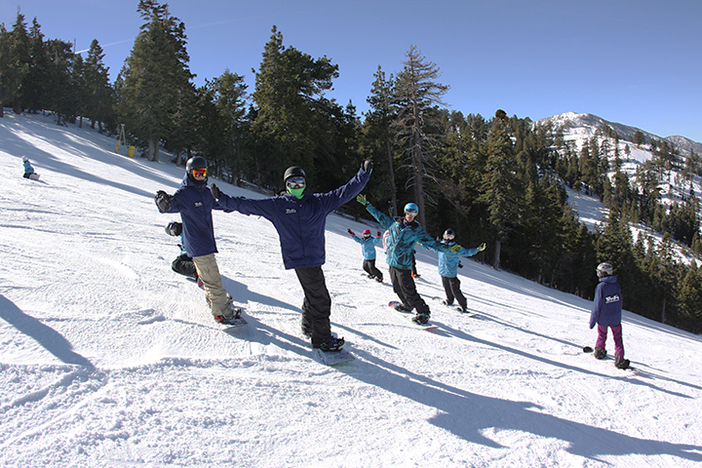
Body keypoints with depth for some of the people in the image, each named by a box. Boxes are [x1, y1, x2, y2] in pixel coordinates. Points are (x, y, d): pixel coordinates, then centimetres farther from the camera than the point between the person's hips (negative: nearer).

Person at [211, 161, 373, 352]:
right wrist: (223, 199, 1)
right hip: (298, 258, -5)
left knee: (314, 294, 20)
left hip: (315, 257, 5)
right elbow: (249, 205, 5)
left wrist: (364, 174, 0)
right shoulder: (277, 205, 2)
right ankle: (322, 339, 10)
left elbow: (345, 192, 6)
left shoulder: (319, 202, 8)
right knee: (320, 298, -4)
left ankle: (309, 327, 41)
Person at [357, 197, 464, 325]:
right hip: (391, 261, 5)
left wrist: (448, 248, -13)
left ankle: (423, 312, 6)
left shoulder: (417, 230, -4)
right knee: (397, 288, 15)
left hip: (403, 265, -5)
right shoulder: (394, 223, 6)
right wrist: (366, 204, 18)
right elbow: (379, 215, 16)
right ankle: (407, 305, 38)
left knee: (408, 291, -7)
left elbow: (432, 242, -3)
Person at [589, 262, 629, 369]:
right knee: (618, 338, 7)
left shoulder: (601, 286, -19)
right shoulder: (616, 285, -5)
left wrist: (592, 320, -9)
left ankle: (599, 351, 32)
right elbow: (619, 301, 6)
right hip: (616, 318, 2)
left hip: (603, 318, -2)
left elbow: (597, 305, -17)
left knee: (602, 335, 20)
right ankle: (619, 359, 2)